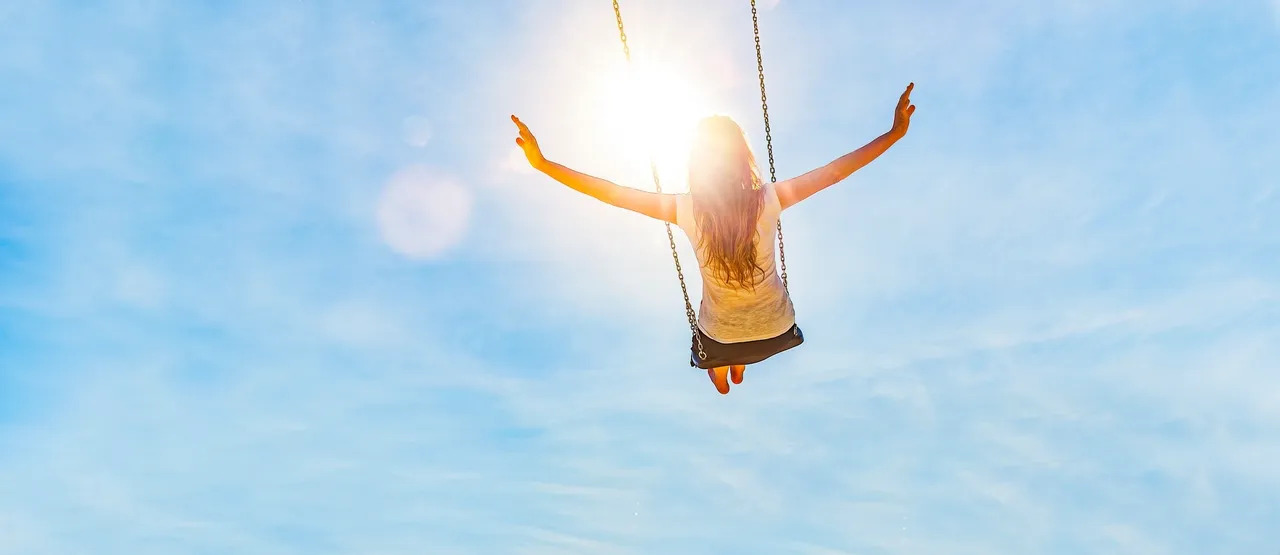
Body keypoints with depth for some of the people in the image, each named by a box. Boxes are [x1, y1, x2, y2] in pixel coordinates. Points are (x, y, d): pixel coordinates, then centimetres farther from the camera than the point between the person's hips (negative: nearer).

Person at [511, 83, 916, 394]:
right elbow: (834, 172, -20)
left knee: (720, 360, 39)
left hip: (721, 333, -1)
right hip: (774, 326, 2)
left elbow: (610, 193, -27)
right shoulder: (769, 200, -26)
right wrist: (895, 133, -13)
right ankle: (739, 368, 71)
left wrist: (542, 162, -23)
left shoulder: (685, 211, -28)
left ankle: (722, 377, 71)